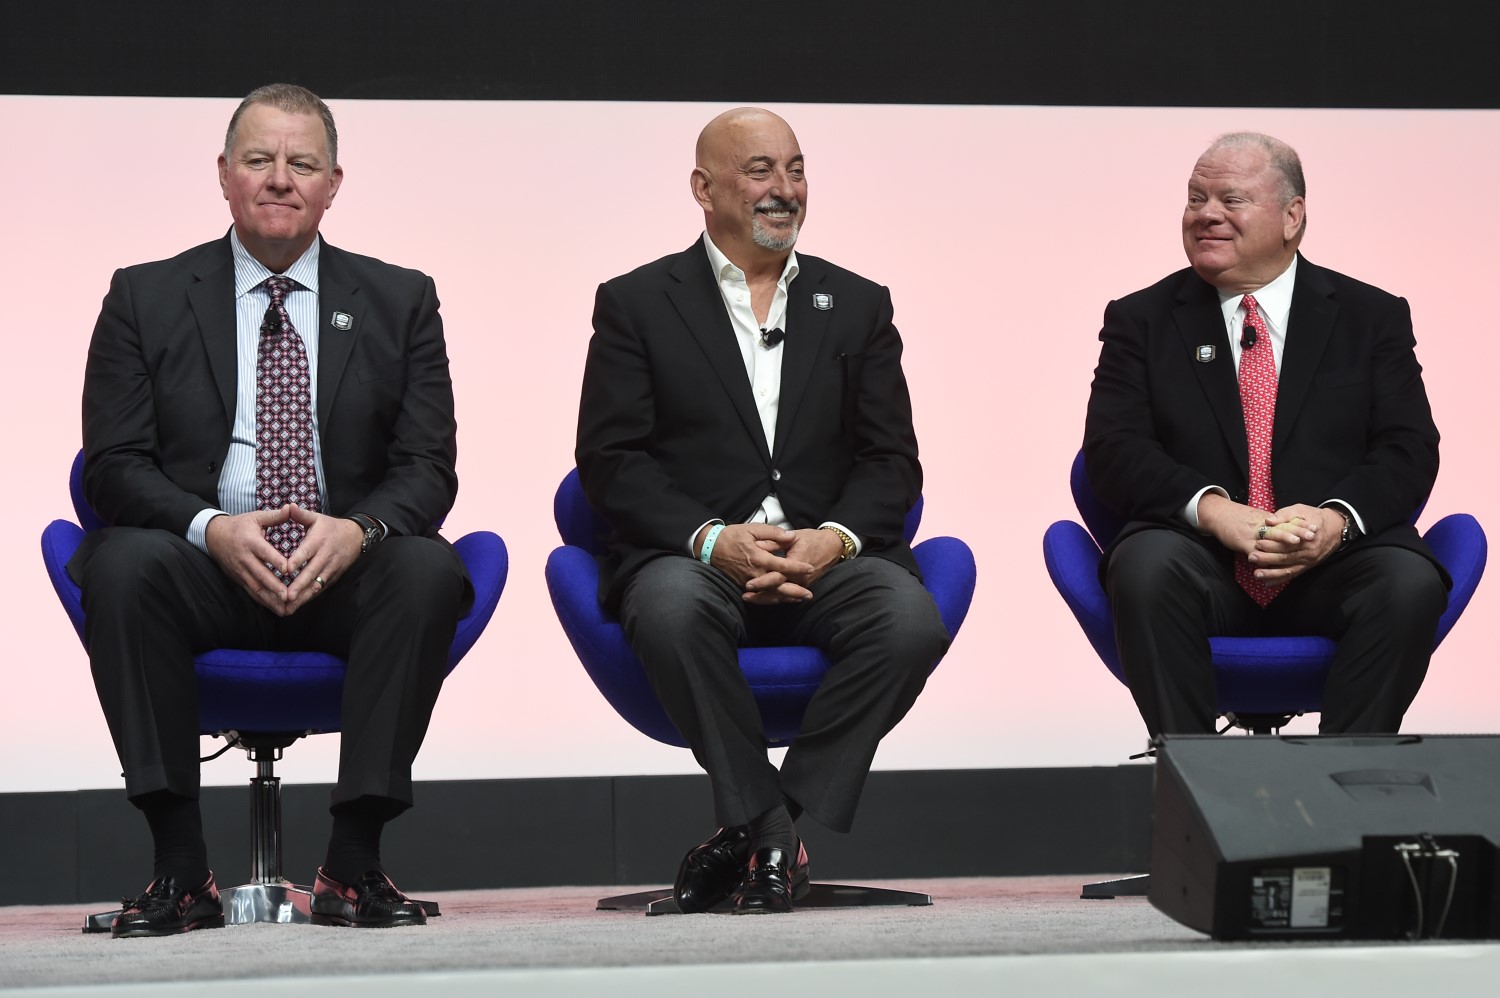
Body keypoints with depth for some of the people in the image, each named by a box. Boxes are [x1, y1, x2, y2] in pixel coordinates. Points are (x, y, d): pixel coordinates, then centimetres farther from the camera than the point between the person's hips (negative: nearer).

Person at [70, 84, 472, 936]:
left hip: (347, 574, 1)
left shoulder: (399, 301, 11)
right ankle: (180, 866, -28)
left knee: (427, 569, -32)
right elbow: (113, 465, 1)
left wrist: (357, 529, -19)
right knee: (122, 564, -33)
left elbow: (428, 467, 3)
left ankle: (356, 863, -27)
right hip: (205, 573, 0)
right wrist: (211, 529, -19)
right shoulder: (145, 299, 9)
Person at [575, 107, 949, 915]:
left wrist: (834, 538, -11)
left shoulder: (857, 305, 17)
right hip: (692, 558, -2)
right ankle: (767, 829, -23)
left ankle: (760, 833, -21)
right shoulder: (637, 303, 9)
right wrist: (712, 538, -17)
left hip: (825, 556, 2)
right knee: (671, 607, -38)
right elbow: (609, 461, -1)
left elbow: (892, 460, 11)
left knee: (909, 619, -30)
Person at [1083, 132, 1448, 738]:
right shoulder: (1140, 319, 13)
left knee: (1411, 581, -32)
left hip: (1334, 560, 0)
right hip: (1200, 558, 0)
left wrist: (1337, 518, -18)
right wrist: (1211, 509, -18)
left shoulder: (1372, 317, 13)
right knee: (1146, 567, -34)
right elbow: (1112, 449, 0)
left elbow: (1409, 449, 4)